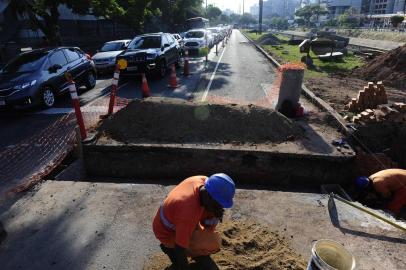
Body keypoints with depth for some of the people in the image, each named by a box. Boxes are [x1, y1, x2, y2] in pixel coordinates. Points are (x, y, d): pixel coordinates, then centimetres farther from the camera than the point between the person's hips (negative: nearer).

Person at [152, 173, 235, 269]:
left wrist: (215, 215, -21)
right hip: (167, 232, -8)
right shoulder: (189, 211, -39)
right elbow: (180, 247, -30)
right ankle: (170, 248, 0)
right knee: (213, 243, -19)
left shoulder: (203, 181, -18)